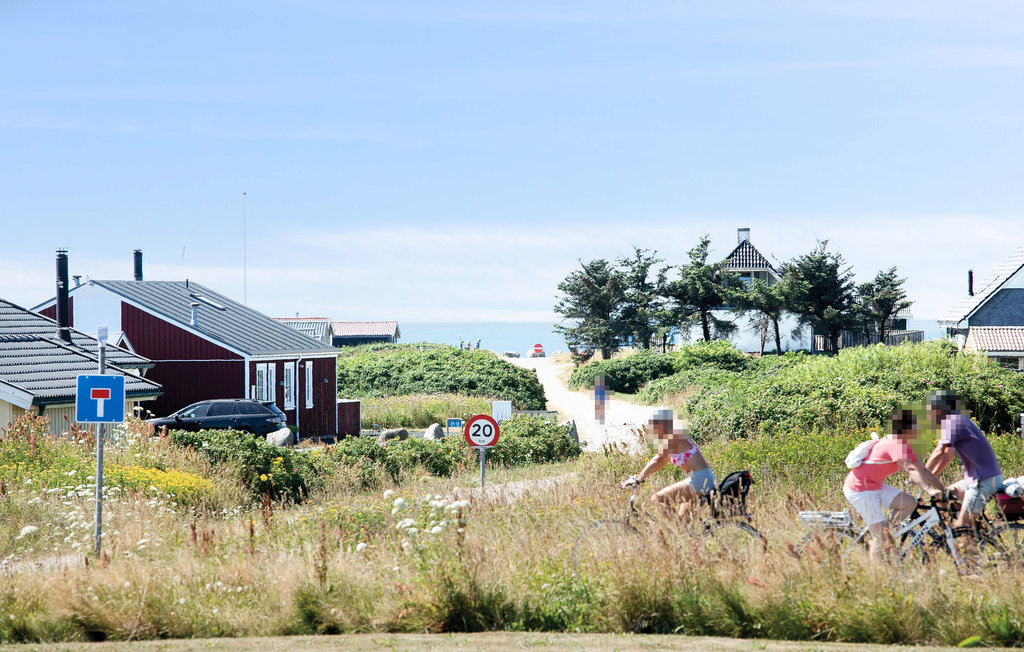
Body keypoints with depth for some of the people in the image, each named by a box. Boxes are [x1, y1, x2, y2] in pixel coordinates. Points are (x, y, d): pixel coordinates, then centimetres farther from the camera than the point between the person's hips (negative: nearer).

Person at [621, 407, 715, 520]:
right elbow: (661, 461, 23)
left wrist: (638, 479, -13)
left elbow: (657, 461, -16)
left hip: (698, 481, -11)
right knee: (684, 517, 22)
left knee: (656, 499, -12)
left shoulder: (674, 437, -12)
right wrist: (640, 475, 22)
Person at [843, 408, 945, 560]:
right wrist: (928, 489, -41)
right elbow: (911, 470, -33)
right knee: (881, 537, -9)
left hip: (875, 486, 10)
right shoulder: (895, 444, -21)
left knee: (909, 502, -4)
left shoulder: (905, 446, 9)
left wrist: (942, 489, 4)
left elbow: (922, 470, 10)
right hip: (859, 489, -10)